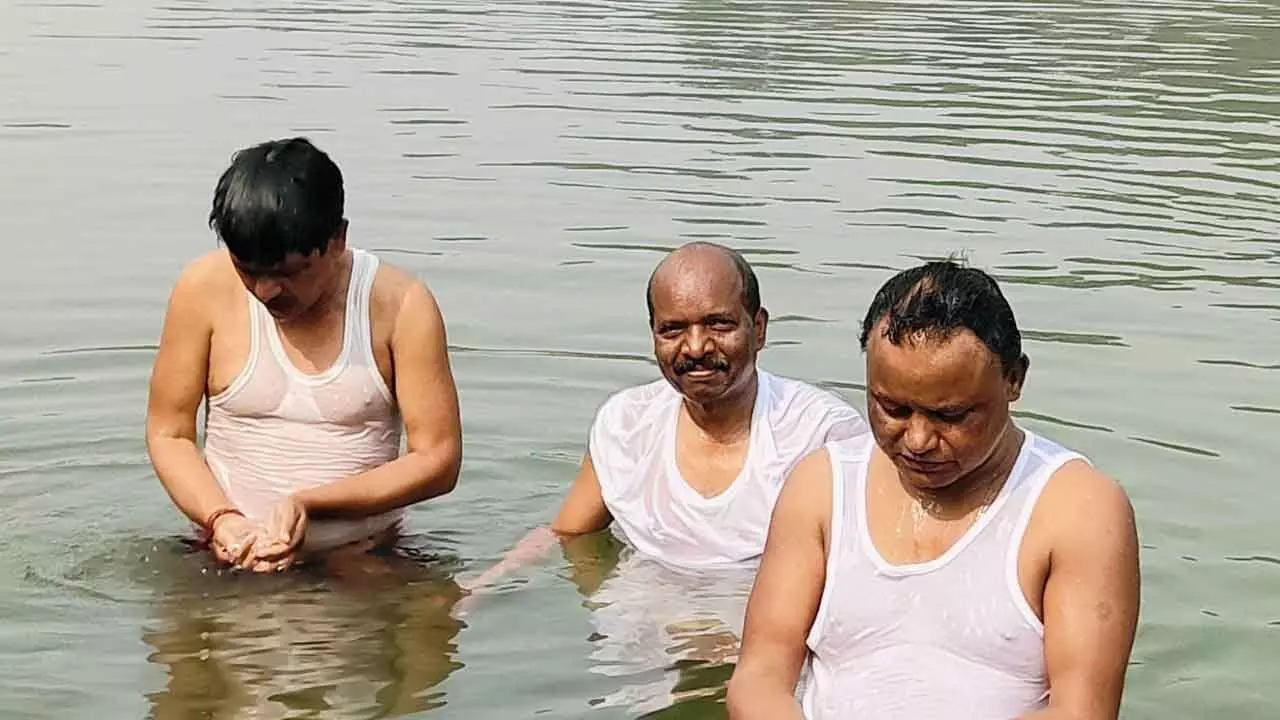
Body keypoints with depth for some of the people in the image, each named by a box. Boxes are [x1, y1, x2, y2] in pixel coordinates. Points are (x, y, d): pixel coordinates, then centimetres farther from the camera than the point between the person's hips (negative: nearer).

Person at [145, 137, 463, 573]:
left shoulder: (400, 305, -5)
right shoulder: (205, 290, -2)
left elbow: (437, 460, -5)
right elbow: (169, 435, 4)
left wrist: (308, 503, -16)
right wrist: (223, 520, -15)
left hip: (364, 566, 0)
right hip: (230, 560, 0)